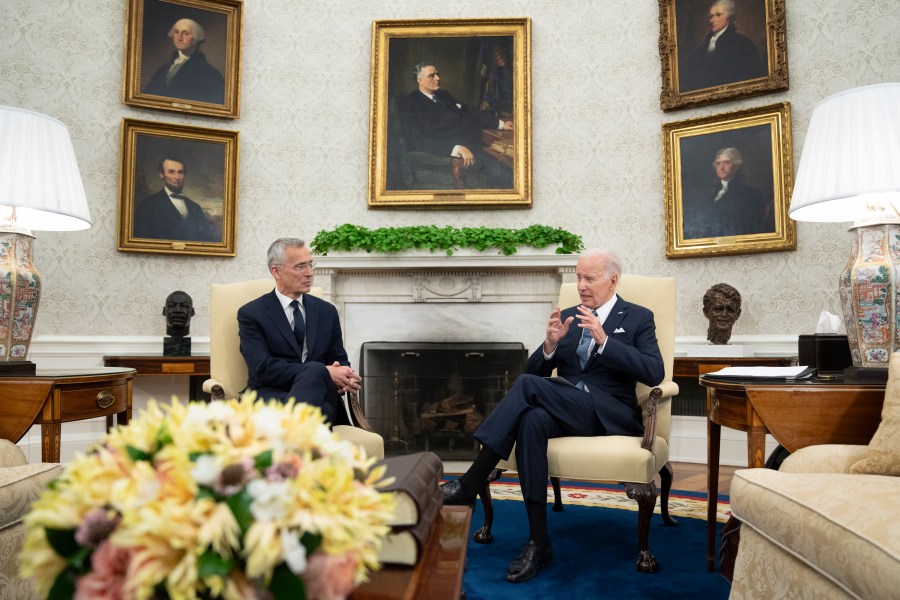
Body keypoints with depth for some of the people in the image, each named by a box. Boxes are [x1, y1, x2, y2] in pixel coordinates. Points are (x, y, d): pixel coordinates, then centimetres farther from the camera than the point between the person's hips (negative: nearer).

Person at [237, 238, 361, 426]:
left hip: (320, 393, 4)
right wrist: (325, 373, -17)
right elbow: (263, 368, -9)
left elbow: (339, 360, 19)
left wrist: (346, 377, -8)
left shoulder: (327, 311, 18)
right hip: (271, 395, -4)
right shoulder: (251, 313, 4)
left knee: (314, 370, -37)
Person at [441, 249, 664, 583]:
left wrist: (604, 340, -18)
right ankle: (538, 542, -28)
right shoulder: (567, 317, 18)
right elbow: (535, 370, 12)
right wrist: (551, 343, -9)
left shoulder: (638, 318, 7)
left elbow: (654, 374, -9)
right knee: (531, 420, -35)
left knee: (527, 386, -29)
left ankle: (468, 486, -27)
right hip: (566, 410, 4)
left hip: (610, 414, -4)